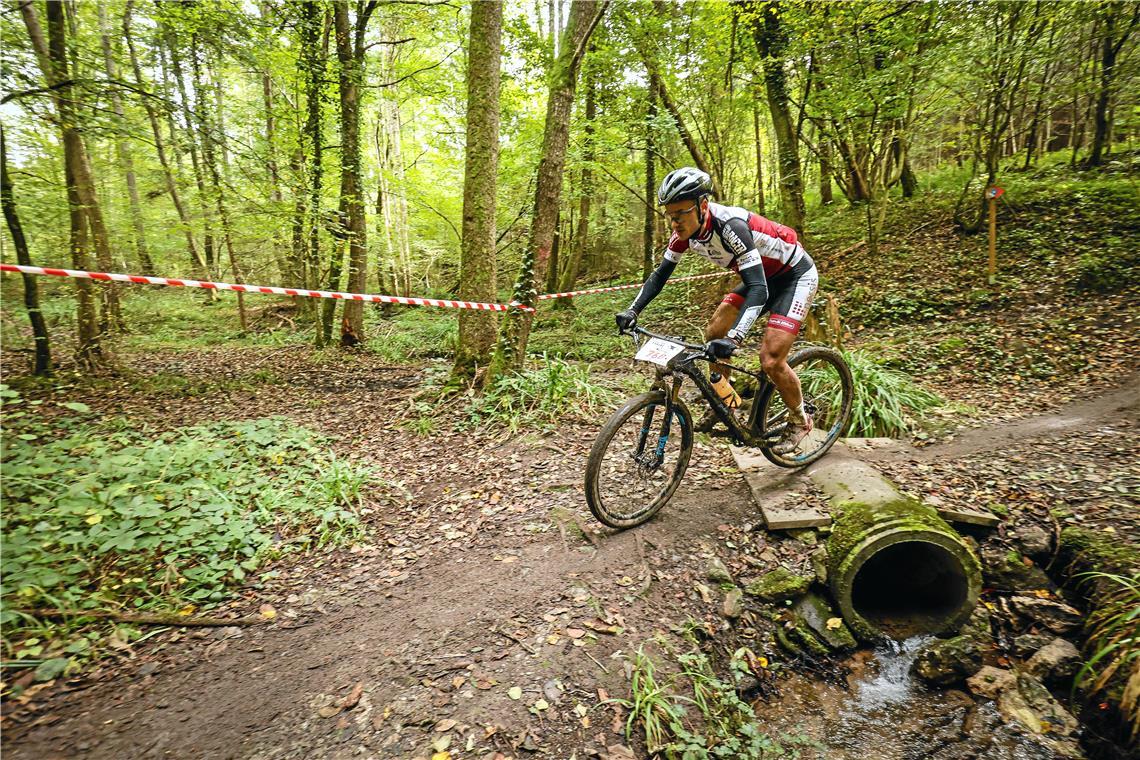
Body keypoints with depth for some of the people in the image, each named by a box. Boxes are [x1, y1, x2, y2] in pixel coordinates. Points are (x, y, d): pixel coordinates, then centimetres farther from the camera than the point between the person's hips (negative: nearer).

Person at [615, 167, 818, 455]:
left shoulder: (730, 225, -35)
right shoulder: (685, 230, -13)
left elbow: (758, 289, -41)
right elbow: (661, 273, -2)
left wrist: (734, 338, -53)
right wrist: (632, 311, -14)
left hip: (796, 275, -8)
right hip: (763, 277, 8)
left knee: (771, 360, -15)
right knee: (713, 334, 0)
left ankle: (799, 421, 11)